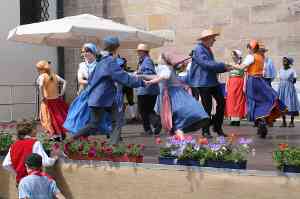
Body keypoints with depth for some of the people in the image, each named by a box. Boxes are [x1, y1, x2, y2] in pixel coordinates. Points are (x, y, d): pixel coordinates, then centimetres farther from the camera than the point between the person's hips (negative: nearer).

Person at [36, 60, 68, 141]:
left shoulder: (42, 76, -11)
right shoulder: (54, 75, 5)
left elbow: (41, 86, -29)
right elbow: (64, 82, 4)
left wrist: (42, 96, -17)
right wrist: (61, 93, 6)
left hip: (47, 101, -5)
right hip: (57, 99, 5)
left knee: (49, 118, 6)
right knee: (59, 116, 15)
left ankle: (54, 134, 3)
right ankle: (62, 133, 20)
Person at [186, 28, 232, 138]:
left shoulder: (208, 50, 17)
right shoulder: (199, 49, -12)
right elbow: (206, 64, -23)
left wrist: (226, 68, 6)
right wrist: (223, 65, -20)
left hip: (212, 81, 9)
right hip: (202, 83, -9)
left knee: (221, 102, 4)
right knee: (207, 107, -3)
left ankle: (217, 127, 15)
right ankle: (205, 131, 10)